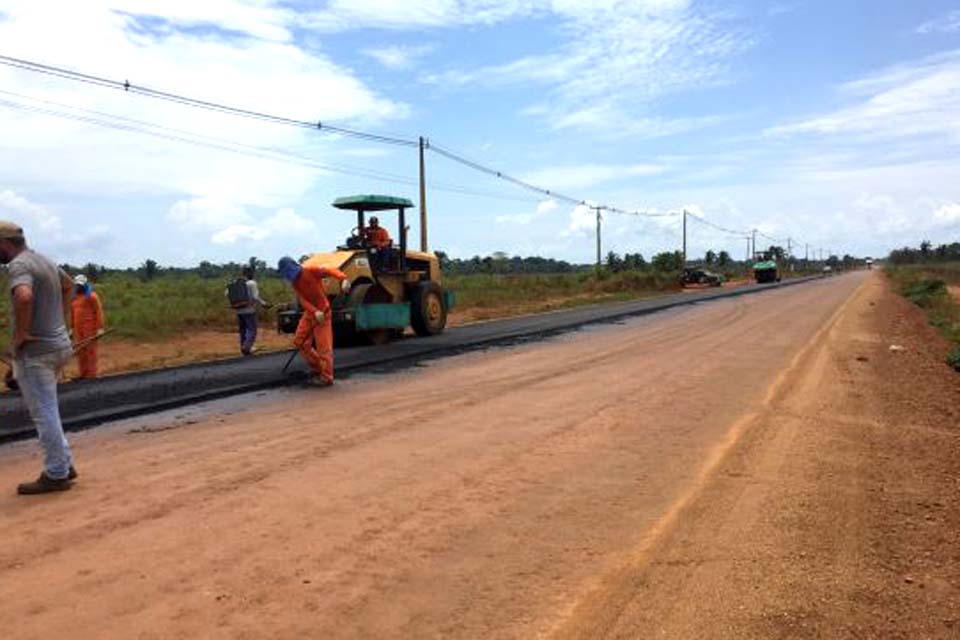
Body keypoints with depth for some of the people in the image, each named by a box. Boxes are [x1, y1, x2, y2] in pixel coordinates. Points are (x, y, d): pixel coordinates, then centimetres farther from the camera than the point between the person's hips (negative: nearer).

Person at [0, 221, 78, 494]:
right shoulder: (45, 261, 13)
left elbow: (24, 297, -35)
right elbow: (68, 284, 33)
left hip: (35, 350, -9)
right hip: (58, 343, 9)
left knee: (44, 413, 0)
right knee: (46, 410, 19)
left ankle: (56, 474, 8)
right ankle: (65, 464, 24)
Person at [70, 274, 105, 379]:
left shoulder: (91, 296, -6)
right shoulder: (74, 297, 15)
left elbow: (98, 311, -11)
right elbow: (72, 313, 19)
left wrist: (100, 327, -16)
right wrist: (72, 327, 16)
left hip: (90, 328, -7)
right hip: (78, 328, 7)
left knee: (90, 351, -5)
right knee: (80, 351, 9)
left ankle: (91, 376, -1)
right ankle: (83, 375, 17)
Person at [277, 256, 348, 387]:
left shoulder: (311, 271, -12)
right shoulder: (295, 282, 7)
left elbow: (330, 271, -25)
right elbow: (302, 300, -7)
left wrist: (343, 279, -47)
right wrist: (314, 311, -26)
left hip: (322, 312, -8)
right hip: (309, 313, 8)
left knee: (323, 345, -7)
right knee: (299, 341, 10)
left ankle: (326, 377, -2)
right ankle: (317, 368, 22)